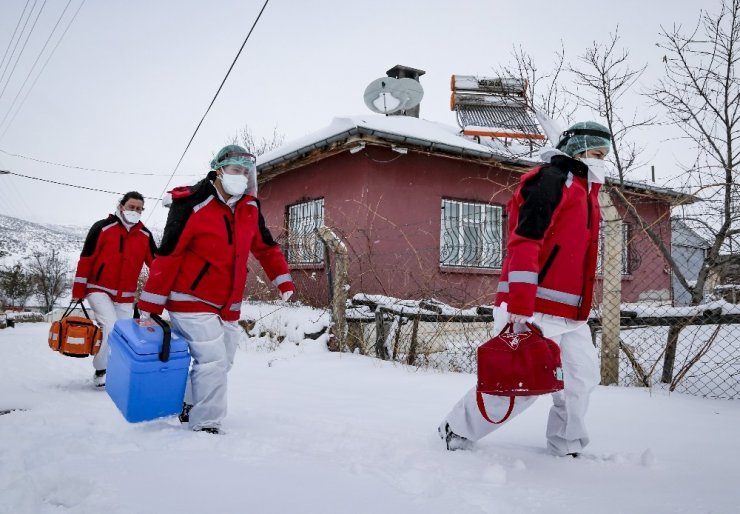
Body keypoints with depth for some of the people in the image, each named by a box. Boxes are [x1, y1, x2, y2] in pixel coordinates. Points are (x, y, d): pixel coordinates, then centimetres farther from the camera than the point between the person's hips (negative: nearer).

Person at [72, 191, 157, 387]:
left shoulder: (145, 235, 2)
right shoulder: (102, 227, -8)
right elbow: (85, 259, -8)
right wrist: (78, 292, -9)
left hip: (125, 296, 4)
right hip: (99, 289, -4)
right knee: (110, 327, -18)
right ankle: (101, 370, -1)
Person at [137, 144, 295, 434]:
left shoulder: (249, 208, 4)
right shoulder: (193, 204, -16)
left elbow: (266, 247, 20)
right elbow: (166, 257, -16)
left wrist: (283, 280, 17)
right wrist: (149, 309, -16)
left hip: (228, 306, 7)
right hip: (191, 302, -7)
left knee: (222, 362, 14)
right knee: (213, 361, -13)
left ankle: (189, 406, 36)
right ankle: (206, 426, 3)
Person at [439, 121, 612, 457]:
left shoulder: (584, 192, 22)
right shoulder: (552, 180, -9)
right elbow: (524, 243, -20)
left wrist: (580, 309, 21)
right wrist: (519, 307, -27)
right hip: (533, 310, -10)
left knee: (583, 376, 8)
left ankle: (566, 447, 24)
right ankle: (457, 433, 10)